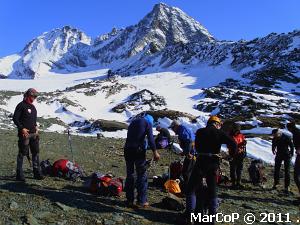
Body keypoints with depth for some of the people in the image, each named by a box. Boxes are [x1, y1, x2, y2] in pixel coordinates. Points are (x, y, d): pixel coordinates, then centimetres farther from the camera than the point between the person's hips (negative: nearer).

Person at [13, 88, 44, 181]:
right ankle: (19, 175, 7)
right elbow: (15, 118, -9)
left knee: (36, 153, 8)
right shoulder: (21, 105, -6)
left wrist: (36, 127, 11)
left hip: (34, 133, 8)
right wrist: (22, 128, -16)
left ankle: (37, 173, 16)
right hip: (24, 133, -8)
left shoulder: (33, 106, 16)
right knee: (22, 154, -1)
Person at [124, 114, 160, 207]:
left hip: (127, 149, 5)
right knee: (142, 175, 4)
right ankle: (142, 200, 7)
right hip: (138, 150, -5)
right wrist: (155, 152, -10)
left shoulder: (133, 122, 21)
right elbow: (150, 138, -9)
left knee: (129, 174, 13)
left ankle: (129, 200, 16)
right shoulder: (147, 123, 3)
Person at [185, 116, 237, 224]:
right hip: (214, 163, 1)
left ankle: (190, 213, 1)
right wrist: (232, 154, 10)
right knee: (212, 190, 14)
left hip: (201, 161, -1)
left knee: (192, 188, 8)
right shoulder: (220, 133, 2)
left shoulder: (200, 132, 4)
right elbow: (233, 144, -7)